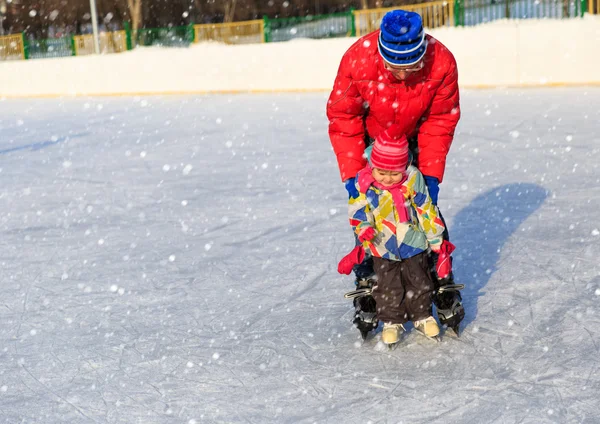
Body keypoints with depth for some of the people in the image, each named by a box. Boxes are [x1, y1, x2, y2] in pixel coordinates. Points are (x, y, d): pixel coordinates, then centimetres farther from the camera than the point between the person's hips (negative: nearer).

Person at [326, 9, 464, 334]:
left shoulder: (442, 62, -31)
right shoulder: (357, 60, -35)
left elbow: (440, 123, -17)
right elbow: (342, 121, -21)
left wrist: (431, 175, -19)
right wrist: (352, 176, -23)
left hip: (415, 138, 1)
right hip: (370, 138, 0)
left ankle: (441, 279, 9)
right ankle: (366, 286, 6)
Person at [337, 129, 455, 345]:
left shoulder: (413, 180, -17)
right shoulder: (364, 183, -17)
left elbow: (427, 213, -9)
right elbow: (358, 209, -9)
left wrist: (437, 243, -4)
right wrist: (364, 229, -30)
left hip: (413, 243, 0)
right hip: (382, 247, 0)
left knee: (418, 282, 13)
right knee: (387, 286, 8)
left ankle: (422, 316, 32)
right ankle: (391, 321, 25)